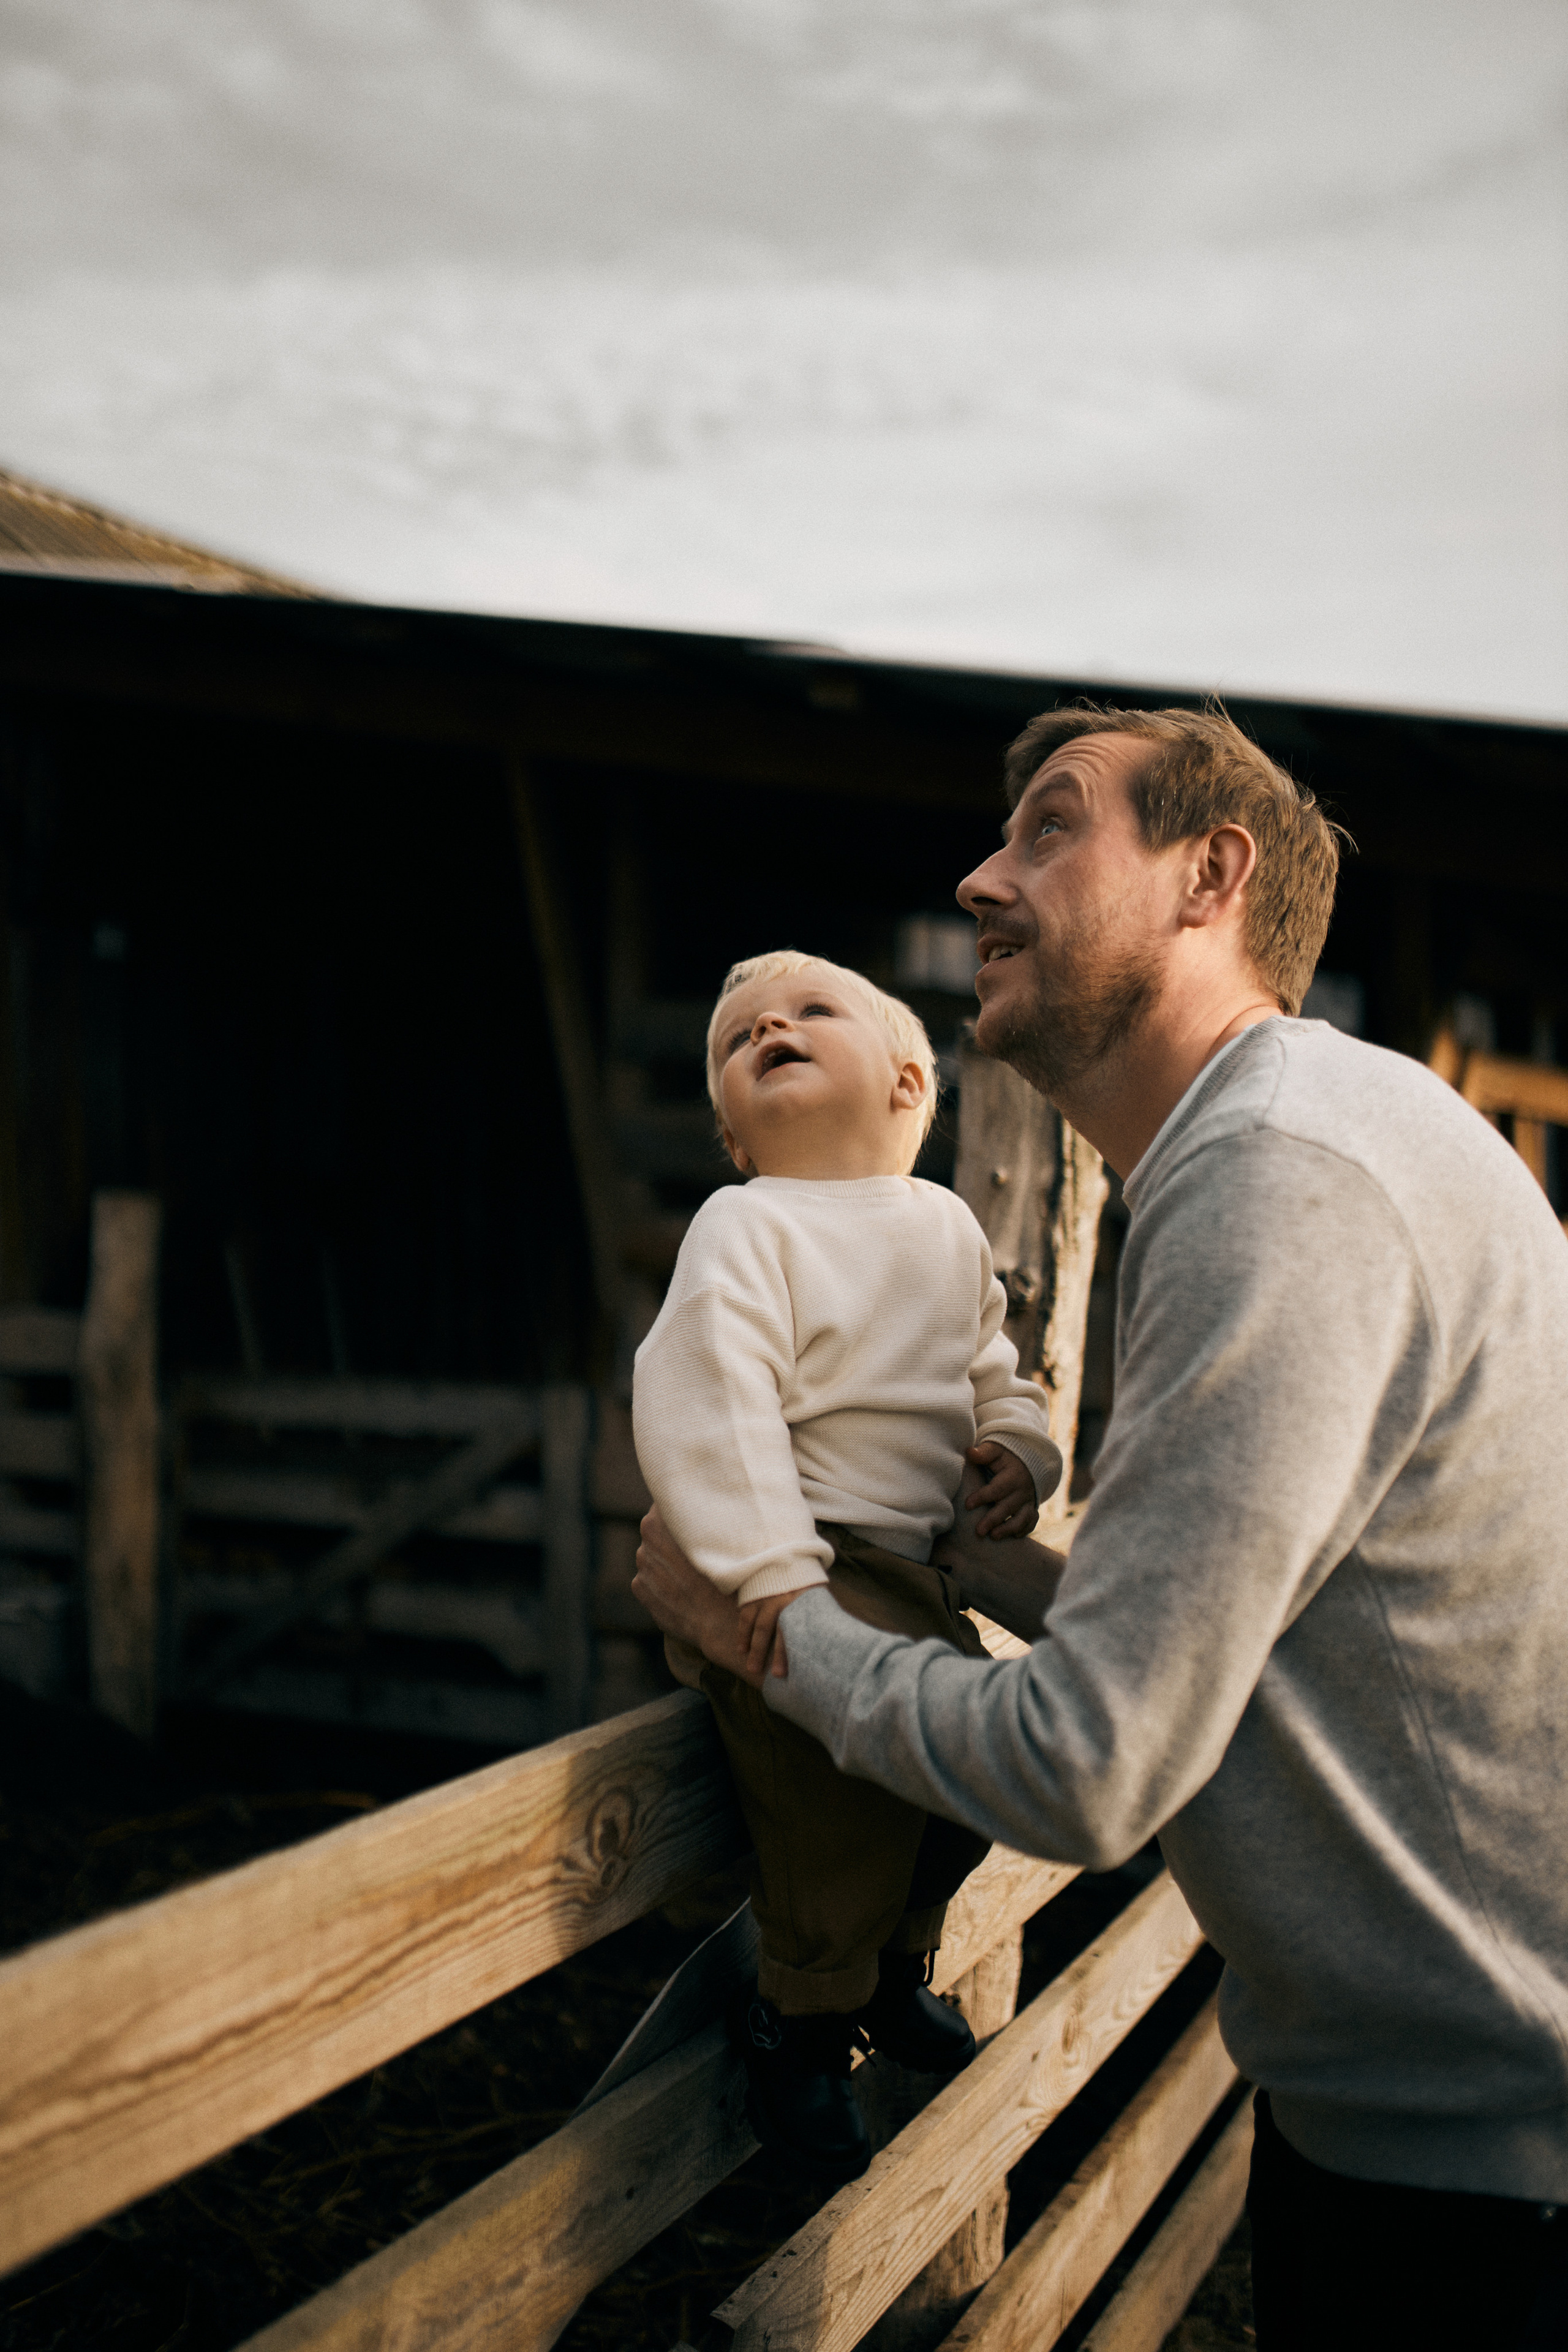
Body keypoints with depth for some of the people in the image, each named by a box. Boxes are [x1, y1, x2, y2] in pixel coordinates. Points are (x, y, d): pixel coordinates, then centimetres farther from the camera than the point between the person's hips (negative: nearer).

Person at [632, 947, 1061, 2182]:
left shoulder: (948, 1225, 10)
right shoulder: (746, 1228, -13)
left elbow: (991, 1369, 21)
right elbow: (705, 1401, -23)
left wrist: (1017, 1449, 0)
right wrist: (770, 1569, -31)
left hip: (912, 1569, 8)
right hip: (785, 1575, -7)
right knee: (841, 1799, -14)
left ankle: (889, 1968, 41)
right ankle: (801, 2026, 13)